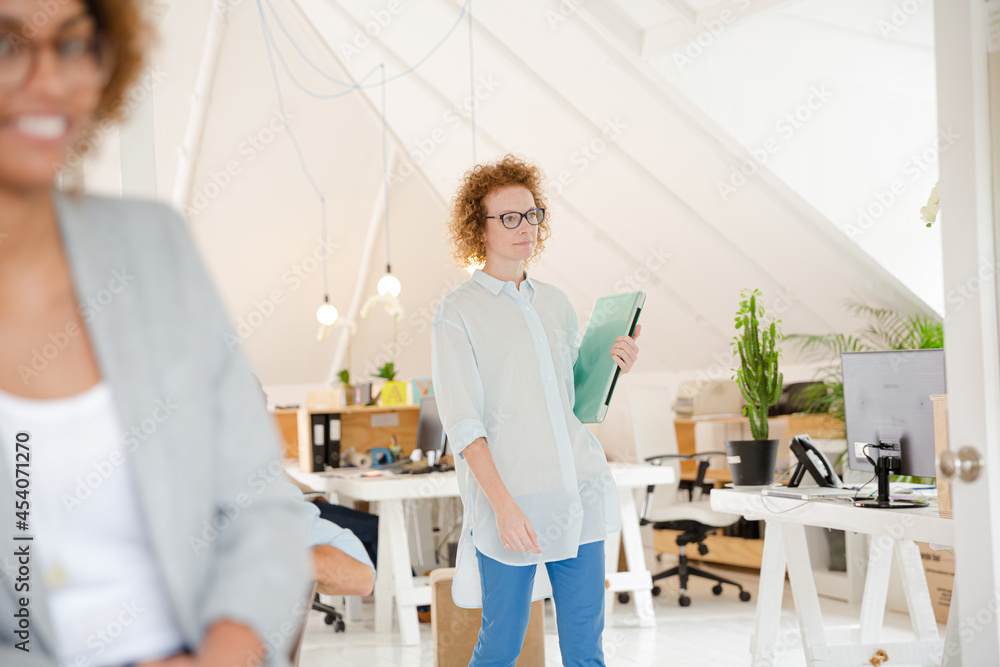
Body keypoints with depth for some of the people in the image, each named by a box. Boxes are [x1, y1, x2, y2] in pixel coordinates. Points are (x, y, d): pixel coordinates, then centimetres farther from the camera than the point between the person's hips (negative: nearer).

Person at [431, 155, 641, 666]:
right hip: (511, 502, -5)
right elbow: (463, 423, -9)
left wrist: (613, 366, 3)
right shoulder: (458, 312, -3)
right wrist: (503, 504, -18)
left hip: (580, 493, 5)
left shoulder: (555, 303, 15)